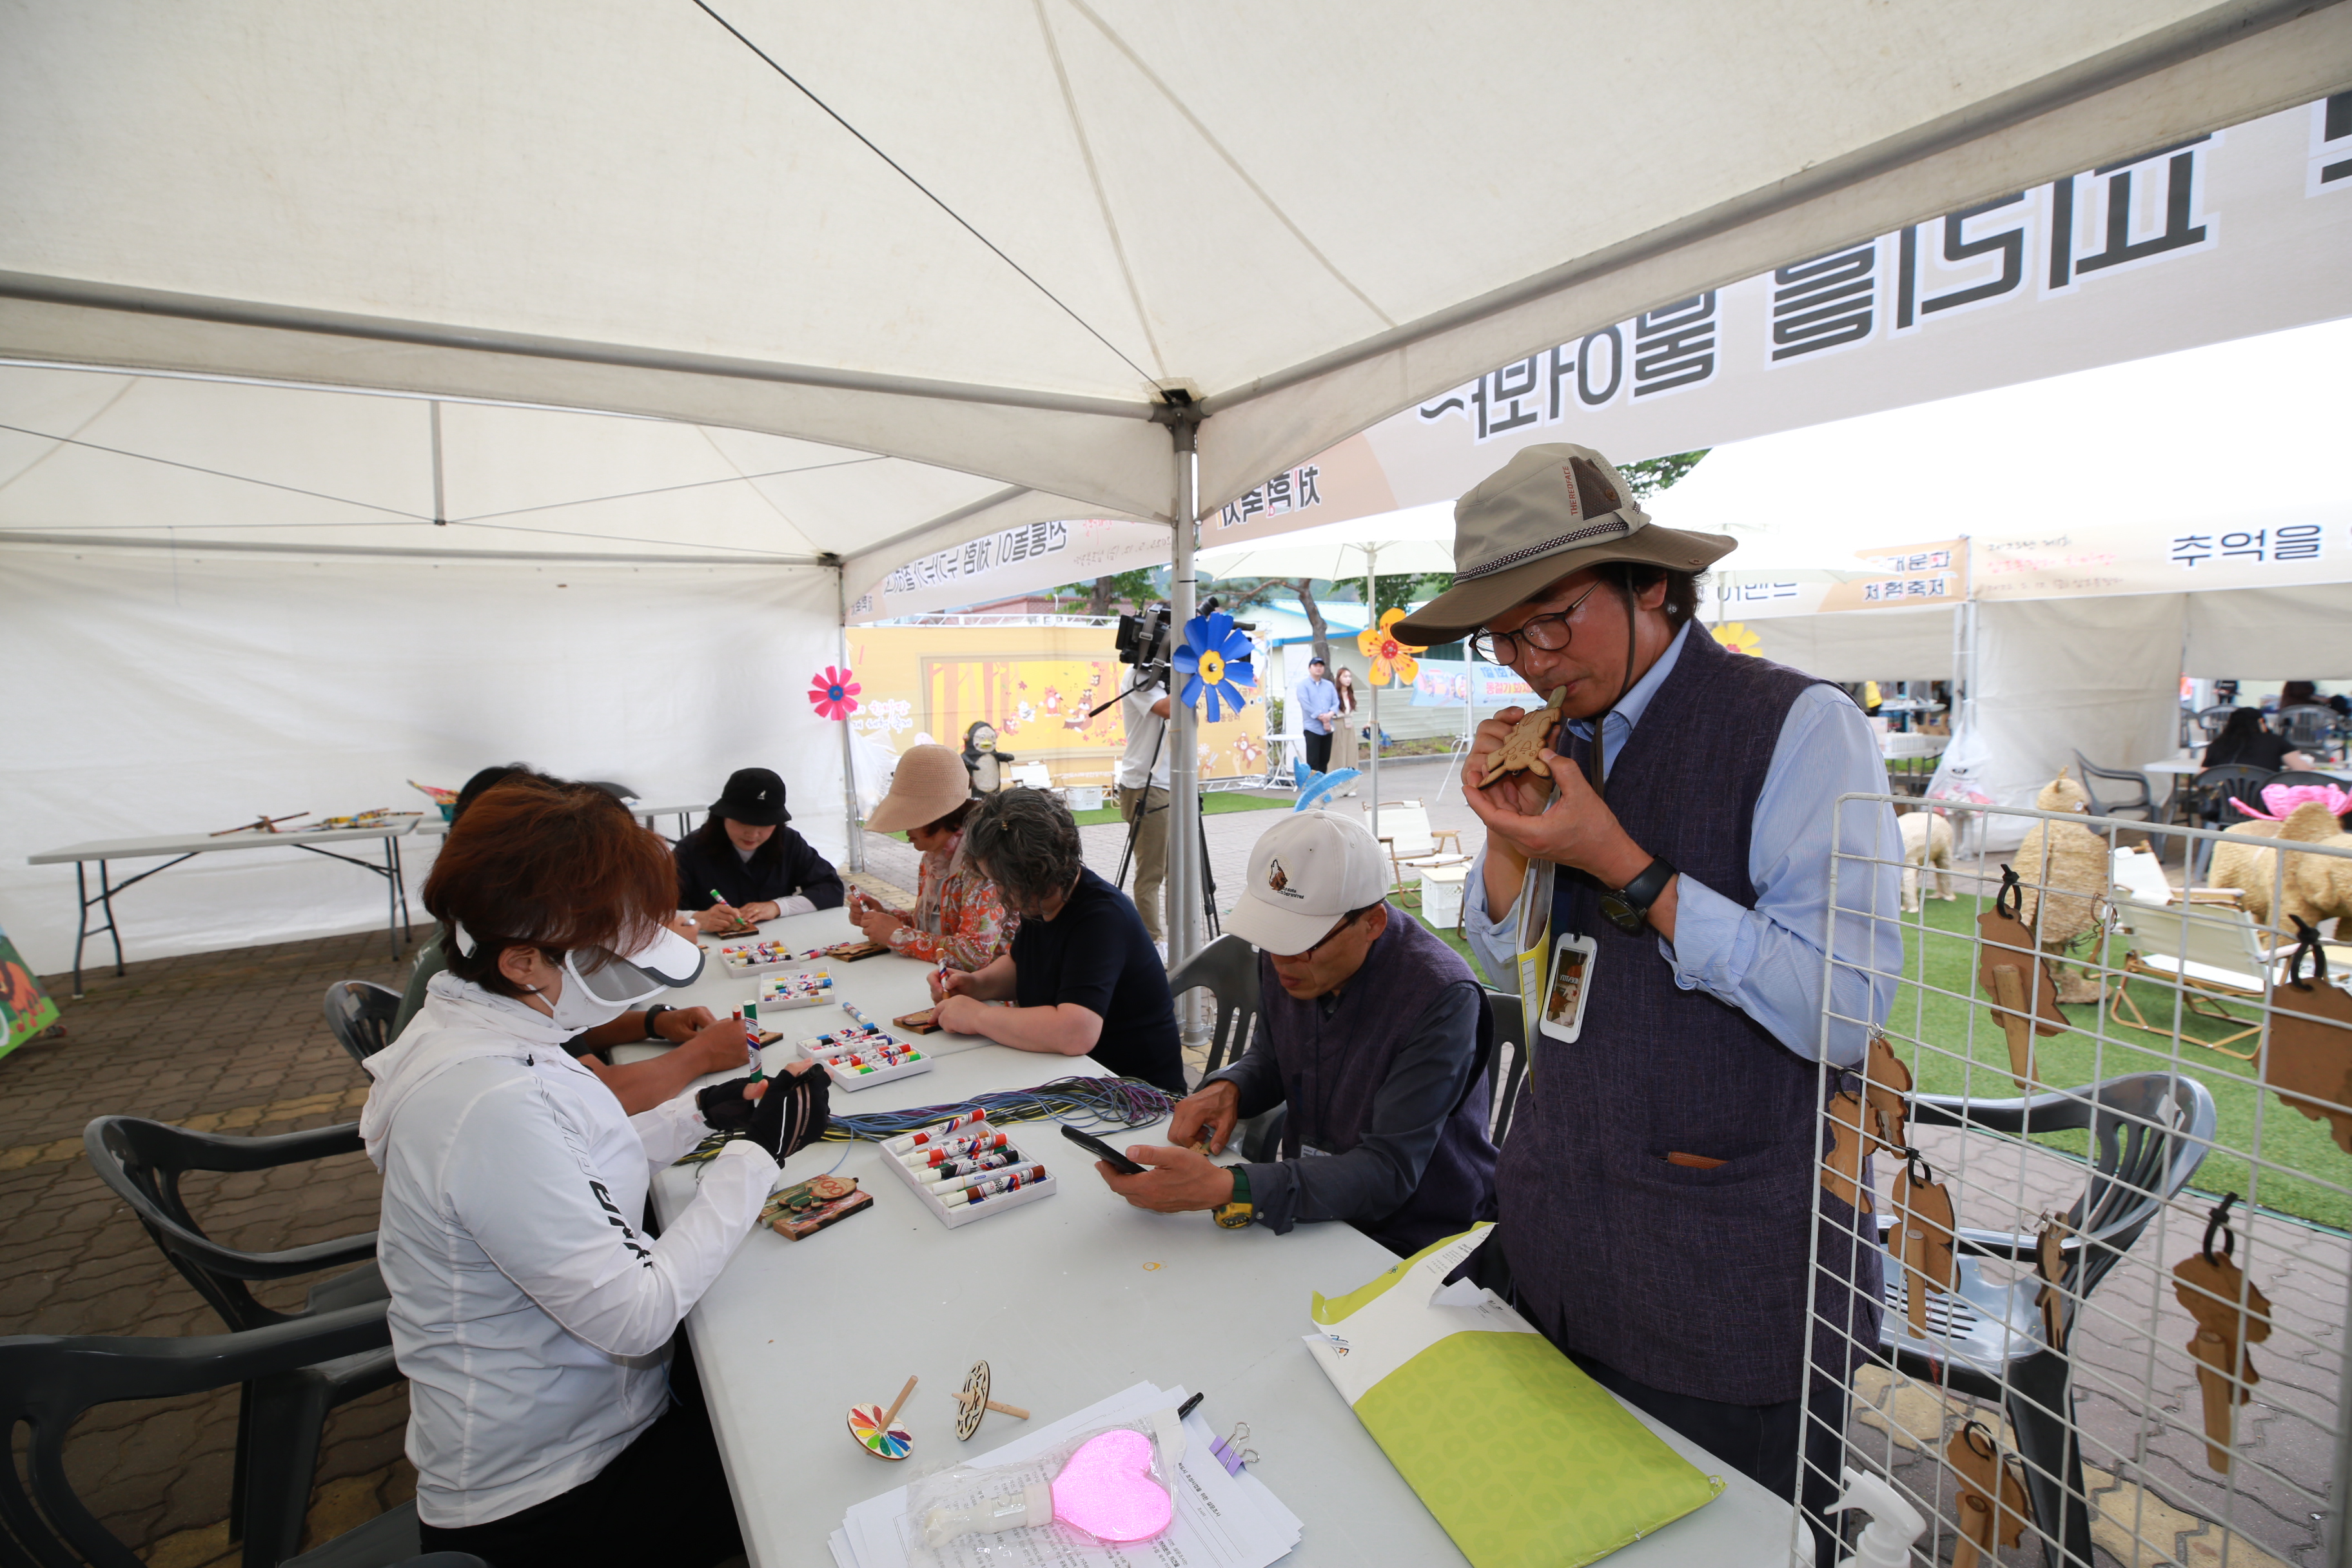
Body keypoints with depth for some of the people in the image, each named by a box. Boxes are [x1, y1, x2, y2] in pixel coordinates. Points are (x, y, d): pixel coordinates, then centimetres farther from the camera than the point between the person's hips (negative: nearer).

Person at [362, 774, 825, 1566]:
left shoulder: (467, 1029, -3)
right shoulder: (493, 1106, -35)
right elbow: (636, 1316, -29)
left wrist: (698, 1114, -1)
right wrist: (756, 1153, -21)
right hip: (546, 1501, -8)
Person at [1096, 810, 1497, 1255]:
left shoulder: (1441, 997, -26)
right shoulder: (1286, 956, -5)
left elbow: (1388, 1173, -28)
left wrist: (1224, 1189, -39)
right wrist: (1228, 1088, -8)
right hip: (1313, 1208, 6)